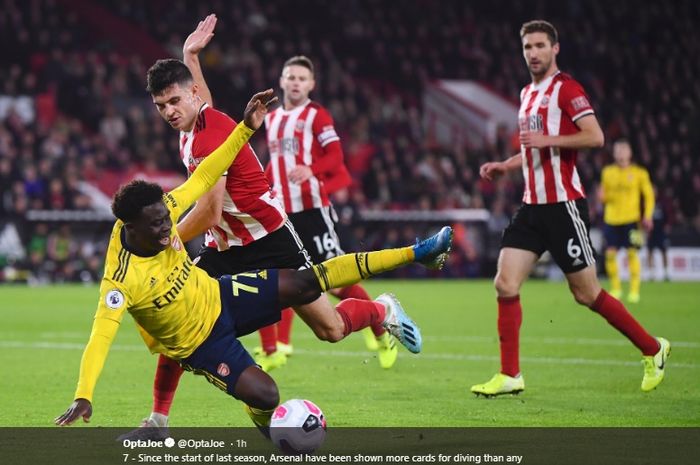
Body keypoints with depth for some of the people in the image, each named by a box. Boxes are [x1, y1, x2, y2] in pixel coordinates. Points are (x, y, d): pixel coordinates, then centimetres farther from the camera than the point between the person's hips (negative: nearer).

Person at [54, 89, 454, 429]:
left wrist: (246, 128, -16)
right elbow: (101, 336, -42)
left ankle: (383, 312, 16)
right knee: (265, 396, -17)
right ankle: (267, 425, 21)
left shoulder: (161, 214, -20)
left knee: (307, 284, -6)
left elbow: (203, 178, -10)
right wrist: (83, 397, -54)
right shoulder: (122, 279, -36)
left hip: (218, 297, 5)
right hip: (199, 342, -5)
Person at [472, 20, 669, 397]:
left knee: (586, 294, -2)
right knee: (505, 284, -5)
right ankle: (510, 376, -1)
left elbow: (595, 137, -19)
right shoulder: (527, 94, 18)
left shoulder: (566, 89, -9)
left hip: (563, 204, -8)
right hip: (532, 206, 8)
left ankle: (653, 351, 14)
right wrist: (505, 165, 16)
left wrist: (547, 140, -23)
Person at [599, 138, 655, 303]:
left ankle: (634, 290, -1)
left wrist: (647, 216, -4)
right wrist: (603, 196, -6)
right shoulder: (608, 172, 10)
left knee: (632, 253, -9)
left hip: (631, 218, -3)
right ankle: (615, 288, 14)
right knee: (610, 254, -2)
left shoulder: (639, 173, 2)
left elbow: (648, 195, 6)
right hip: (611, 219, 3)